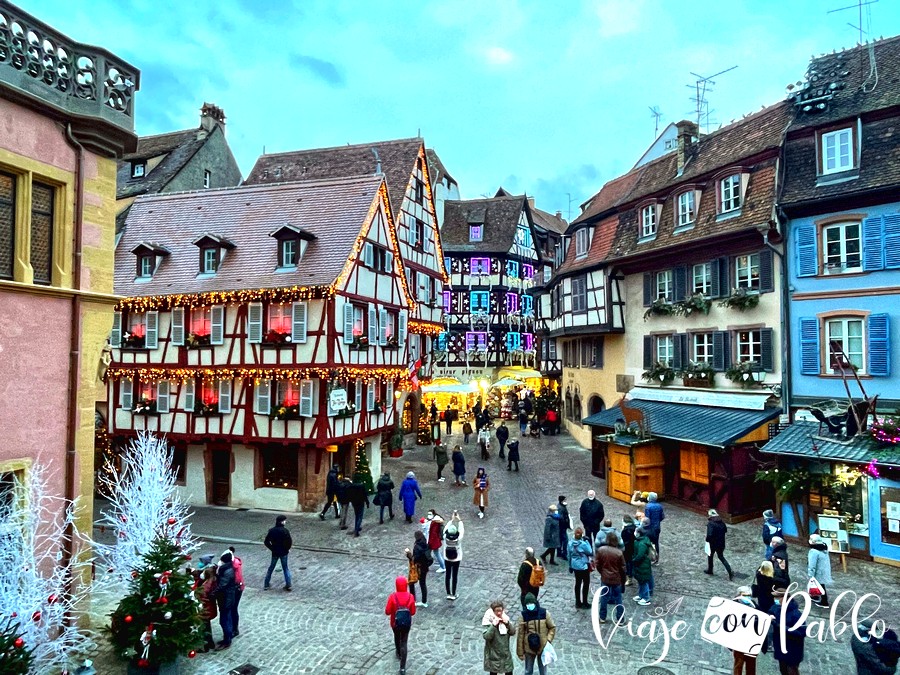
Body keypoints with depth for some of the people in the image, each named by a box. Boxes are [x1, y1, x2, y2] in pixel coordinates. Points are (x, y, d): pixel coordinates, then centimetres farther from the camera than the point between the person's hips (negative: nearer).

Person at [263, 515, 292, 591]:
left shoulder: (272, 530, -6)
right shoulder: (285, 530, -17)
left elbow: (266, 542, -4)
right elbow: (290, 541, -20)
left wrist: (272, 548, 6)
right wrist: (287, 548, -2)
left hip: (275, 553, 2)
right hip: (284, 552, -2)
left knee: (271, 568, 19)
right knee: (285, 568, 11)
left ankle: (266, 585, 23)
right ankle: (288, 585, 8)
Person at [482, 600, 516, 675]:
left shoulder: (505, 619, -2)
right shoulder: (488, 621, -15)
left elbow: (513, 632, -4)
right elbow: (486, 636, -23)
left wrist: (507, 623, -21)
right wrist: (493, 625, -32)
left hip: (505, 653, 4)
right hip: (493, 654, -4)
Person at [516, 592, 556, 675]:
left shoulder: (544, 613, -13)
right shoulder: (524, 615, -15)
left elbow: (552, 627, 0)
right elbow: (520, 634, -8)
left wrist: (548, 640, -12)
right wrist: (520, 652, -5)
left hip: (543, 647, 1)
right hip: (529, 648, -1)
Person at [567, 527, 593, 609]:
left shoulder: (570, 543, -6)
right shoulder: (584, 544, -23)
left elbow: (569, 555, 4)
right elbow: (590, 553, -12)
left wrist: (570, 565, 16)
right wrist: (587, 542, -12)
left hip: (575, 566, 5)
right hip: (584, 566, -5)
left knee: (578, 583, 16)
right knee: (586, 583, 10)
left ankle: (578, 603, 24)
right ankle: (584, 603, 15)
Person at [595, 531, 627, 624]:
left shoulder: (600, 550, -12)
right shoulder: (619, 552, -16)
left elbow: (597, 564, -5)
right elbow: (623, 568, -8)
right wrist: (623, 580, 6)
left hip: (605, 578, 1)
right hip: (617, 579, -1)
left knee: (604, 598, 14)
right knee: (618, 599, 14)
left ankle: (602, 618, 23)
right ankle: (619, 619, 21)